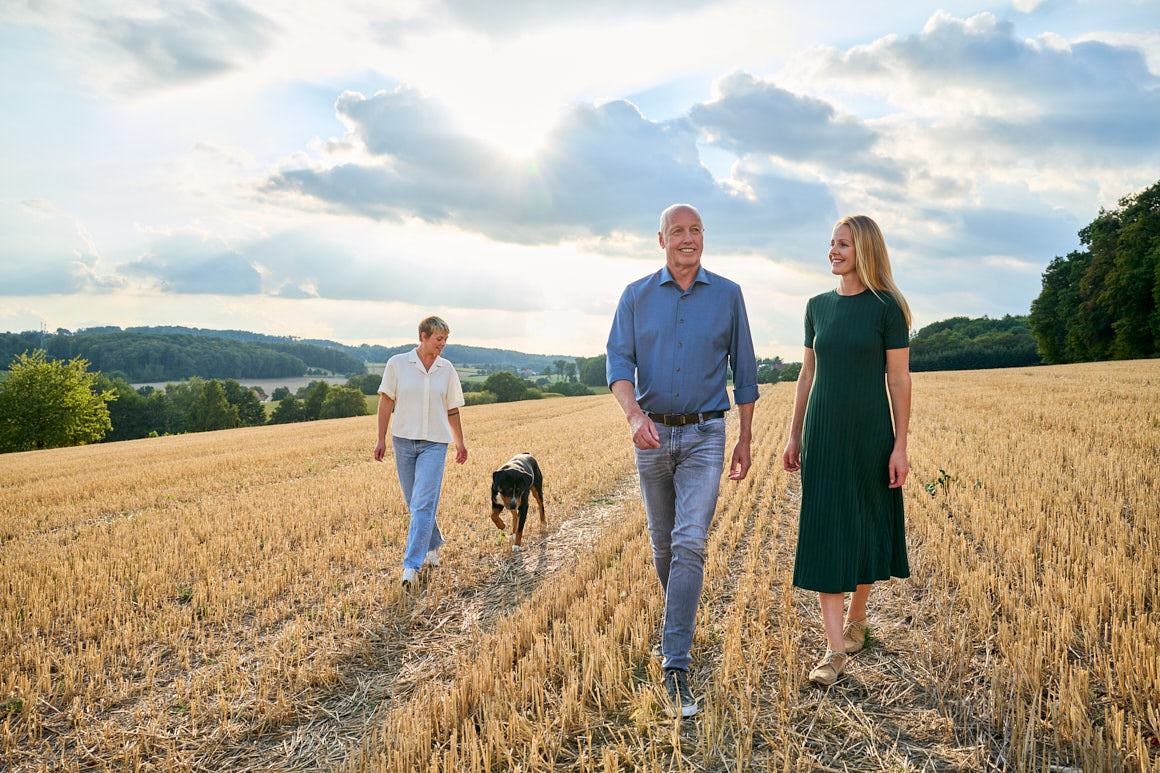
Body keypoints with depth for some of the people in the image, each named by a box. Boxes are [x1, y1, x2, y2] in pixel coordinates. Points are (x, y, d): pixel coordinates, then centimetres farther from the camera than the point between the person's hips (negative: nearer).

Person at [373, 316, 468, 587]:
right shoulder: (397, 364, -1)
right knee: (414, 503, 11)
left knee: (423, 504, -11)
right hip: (404, 440, 1)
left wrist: (460, 442, 15)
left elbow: (452, 409, 12)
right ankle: (433, 546, 35)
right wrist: (381, 439, -3)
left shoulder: (446, 369, 5)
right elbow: (386, 401, 1)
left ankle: (412, 565, -9)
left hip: (434, 443, 0)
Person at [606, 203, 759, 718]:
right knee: (662, 541, 14)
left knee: (690, 543, -13)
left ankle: (676, 668, -9)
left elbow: (743, 371, 7)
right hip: (652, 434, 2)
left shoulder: (727, 296, 3)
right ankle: (679, 620, 41)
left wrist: (745, 440, 6)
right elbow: (618, 362, -5)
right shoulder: (636, 297, 4)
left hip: (705, 435, -2)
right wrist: (634, 415, -23)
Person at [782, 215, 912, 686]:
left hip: (869, 434, -3)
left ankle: (856, 618, 34)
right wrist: (794, 435, 9)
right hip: (823, 434, 3)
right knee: (825, 533, -2)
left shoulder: (886, 307, -5)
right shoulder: (818, 306, 7)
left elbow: (899, 380, -6)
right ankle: (835, 649, 2)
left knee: (865, 529, 10)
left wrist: (900, 445, -10)